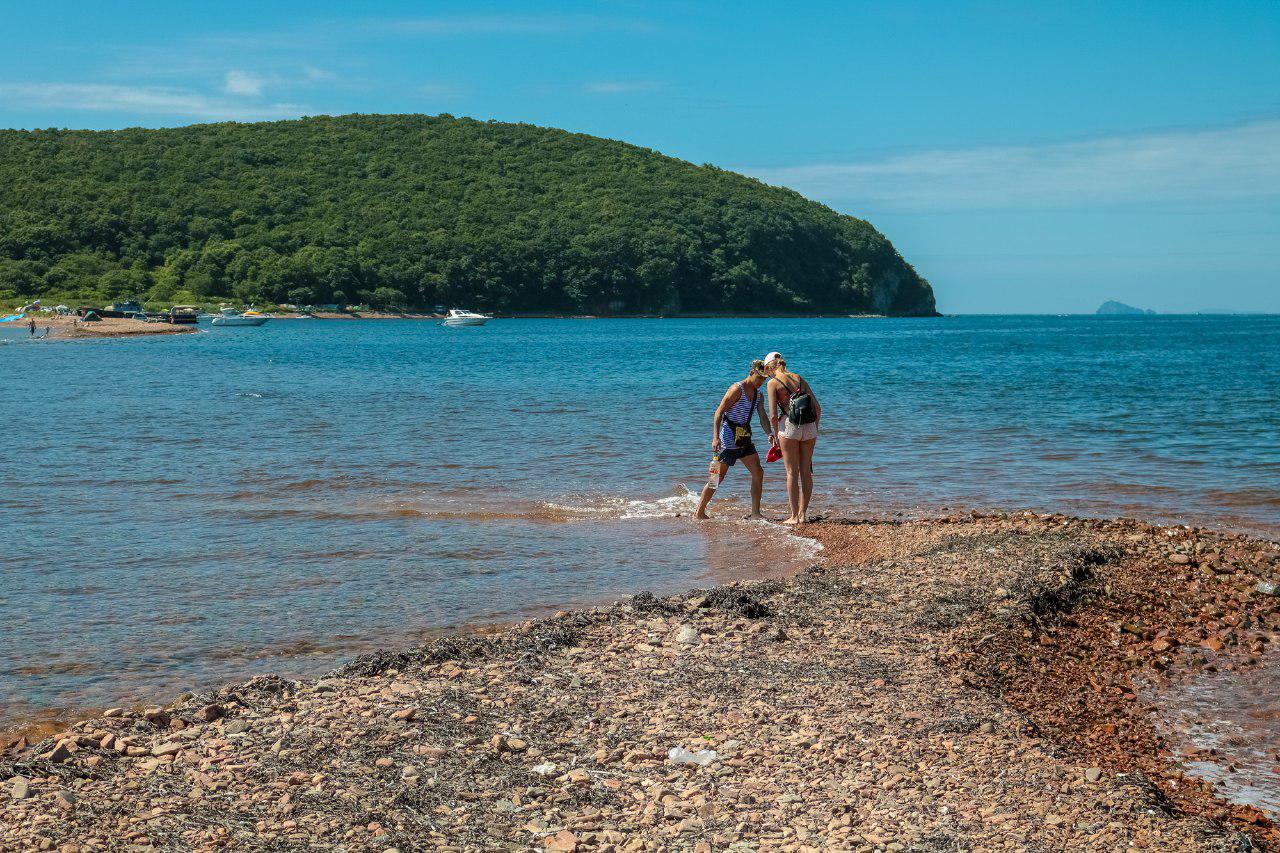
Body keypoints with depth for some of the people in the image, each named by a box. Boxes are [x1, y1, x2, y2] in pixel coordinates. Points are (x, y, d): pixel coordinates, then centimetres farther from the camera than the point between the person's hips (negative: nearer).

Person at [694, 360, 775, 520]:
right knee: (718, 477, -5)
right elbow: (719, 412, -17)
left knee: (758, 473, 1)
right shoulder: (737, 389, -14)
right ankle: (699, 512, 5)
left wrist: (769, 435, -14)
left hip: (744, 438, 8)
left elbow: (763, 418, 6)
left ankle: (755, 513, 5)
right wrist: (715, 437, -25)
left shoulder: (758, 394, 10)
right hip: (729, 436, -8)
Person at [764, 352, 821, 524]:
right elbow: (818, 408, 11)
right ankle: (803, 514, 14)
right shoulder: (799, 378, 14)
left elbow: (773, 415, -8)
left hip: (789, 426, -4)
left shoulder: (773, 383, -1)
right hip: (809, 426, 4)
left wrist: (776, 435, 6)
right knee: (806, 472, 11)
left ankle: (795, 516, 3)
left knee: (792, 473, 2)